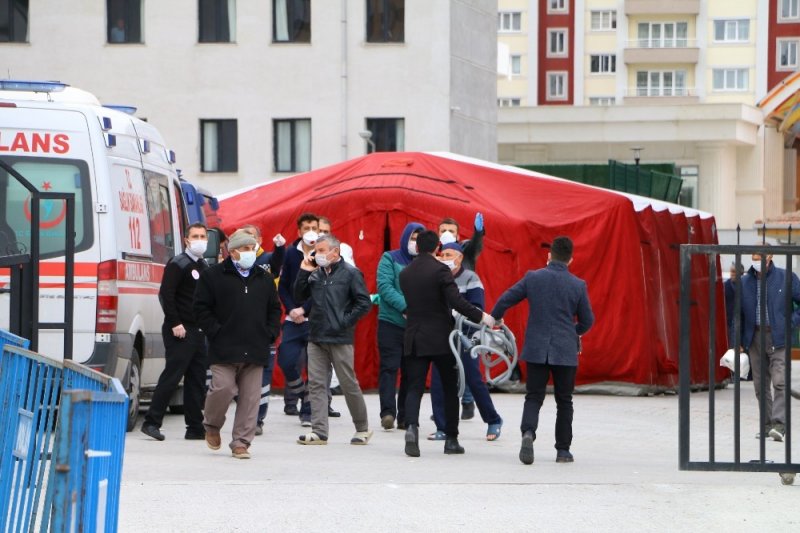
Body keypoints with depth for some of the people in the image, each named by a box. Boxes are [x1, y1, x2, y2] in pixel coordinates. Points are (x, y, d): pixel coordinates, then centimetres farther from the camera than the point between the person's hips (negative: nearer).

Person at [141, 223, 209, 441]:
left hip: (198, 331, 8)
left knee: (197, 380, 7)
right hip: (180, 332, -8)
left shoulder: (205, 267, 18)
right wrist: (175, 323, -19)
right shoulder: (178, 264, -7)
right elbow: (166, 294, -14)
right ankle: (152, 422, -7)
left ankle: (195, 428, 10)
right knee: (172, 376, -11)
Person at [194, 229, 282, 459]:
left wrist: (270, 335, 7)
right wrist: (216, 333, -7)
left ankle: (241, 442, 7)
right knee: (223, 388, -11)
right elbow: (201, 308, 0)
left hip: (255, 351, 4)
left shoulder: (264, 278, 15)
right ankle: (212, 425, 18)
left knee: (250, 397, 0)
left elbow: (275, 309, 21)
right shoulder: (213, 276, 2)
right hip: (224, 350, -4)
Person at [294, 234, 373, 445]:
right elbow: (299, 296, 10)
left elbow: (364, 303, -8)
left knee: (349, 384, 2)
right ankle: (319, 431, 3)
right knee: (316, 384, 1)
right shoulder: (315, 274, 10)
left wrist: (345, 321, -12)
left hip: (340, 340, -5)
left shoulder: (350, 273, -5)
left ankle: (363, 429, 15)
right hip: (316, 338, 5)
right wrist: (304, 272, -1)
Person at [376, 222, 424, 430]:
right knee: (389, 367, -7)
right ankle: (387, 412, -11)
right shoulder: (390, 259, 3)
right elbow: (384, 286, -9)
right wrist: (405, 307, -20)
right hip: (391, 322, -3)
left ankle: (405, 416, 10)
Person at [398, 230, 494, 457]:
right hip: (441, 339, -3)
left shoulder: (405, 274, 6)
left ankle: (411, 426, -25)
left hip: (414, 339, 4)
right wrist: (480, 316, -12)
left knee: (414, 387, 1)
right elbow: (456, 301, -19)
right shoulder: (440, 270, -10)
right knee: (450, 388, 8)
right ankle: (451, 438, 9)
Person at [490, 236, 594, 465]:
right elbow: (587, 321, 5)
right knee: (564, 401, 11)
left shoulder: (532, 278, -3)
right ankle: (563, 450, 12)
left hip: (536, 349, 0)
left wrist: (494, 318, 23)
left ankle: (528, 432, -23)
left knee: (533, 397, 4)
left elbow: (505, 300, 3)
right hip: (566, 351, 0)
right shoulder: (578, 285, -3)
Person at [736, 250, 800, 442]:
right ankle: (767, 424, 16)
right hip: (755, 338, 4)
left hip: (778, 337, -3)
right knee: (761, 385, 7)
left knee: (779, 382, -14)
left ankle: (779, 425, -19)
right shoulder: (744, 282, 8)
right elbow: (738, 313, 12)